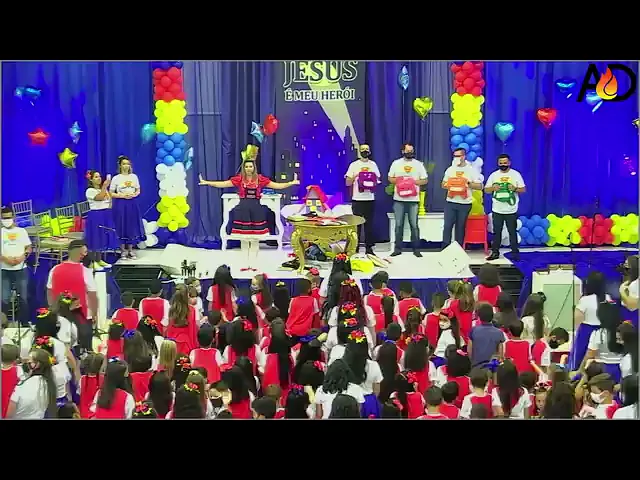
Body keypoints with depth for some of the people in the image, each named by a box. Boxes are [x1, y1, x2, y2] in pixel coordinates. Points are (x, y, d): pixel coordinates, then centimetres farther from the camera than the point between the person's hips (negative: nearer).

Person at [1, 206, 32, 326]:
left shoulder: (21, 231, 7)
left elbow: (28, 248, 7)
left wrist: (23, 256, -12)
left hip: (20, 270, 1)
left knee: (23, 298, 6)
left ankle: (24, 323, 18)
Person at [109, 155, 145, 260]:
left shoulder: (134, 177, 6)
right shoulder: (116, 178, -3)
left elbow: (138, 190, 11)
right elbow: (111, 193, -3)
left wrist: (134, 195, -9)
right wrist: (122, 195, -15)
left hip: (132, 204, 3)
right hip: (120, 205, -3)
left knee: (132, 226, 4)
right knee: (122, 226, 0)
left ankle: (130, 249, 13)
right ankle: (123, 250, 9)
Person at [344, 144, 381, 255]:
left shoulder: (373, 164, 11)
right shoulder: (354, 165, 2)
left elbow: (378, 180, 15)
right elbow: (348, 183, 1)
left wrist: (374, 182, -7)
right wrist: (355, 176, -15)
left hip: (370, 199, 2)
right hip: (357, 199, -2)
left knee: (369, 224, 3)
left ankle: (369, 247, 9)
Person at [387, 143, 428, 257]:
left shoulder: (419, 164, 5)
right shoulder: (396, 163, 6)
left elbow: (424, 180, 5)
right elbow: (390, 178, 9)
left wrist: (413, 181, -11)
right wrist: (398, 180, -11)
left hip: (413, 200, -1)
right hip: (399, 200, 1)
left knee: (414, 225, 0)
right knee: (399, 225, 3)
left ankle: (416, 249, 7)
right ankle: (398, 248, 10)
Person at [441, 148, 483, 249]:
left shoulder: (471, 170, 0)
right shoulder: (450, 169, 9)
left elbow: (480, 186, -1)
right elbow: (443, 184, 17)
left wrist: (468, 183, -16)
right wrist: (448, 185, -6)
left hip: (465, 204, -2)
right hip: (450, 202, 2)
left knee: (460, 227, 6)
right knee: (447, 226, -5)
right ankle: (444, 249, -1)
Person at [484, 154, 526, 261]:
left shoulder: (516, 174, 0)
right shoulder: (493, 175, 4)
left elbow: (523, 189, 1)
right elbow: (486, 190, 6)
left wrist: (515, 188, -19)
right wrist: (493, 188, -15)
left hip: (511, 210, -2)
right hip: (497, 210, 2)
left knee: (512, 232, 4)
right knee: (496, 232, 7)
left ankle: (515, 252, 11)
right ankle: (495, 252, 13)